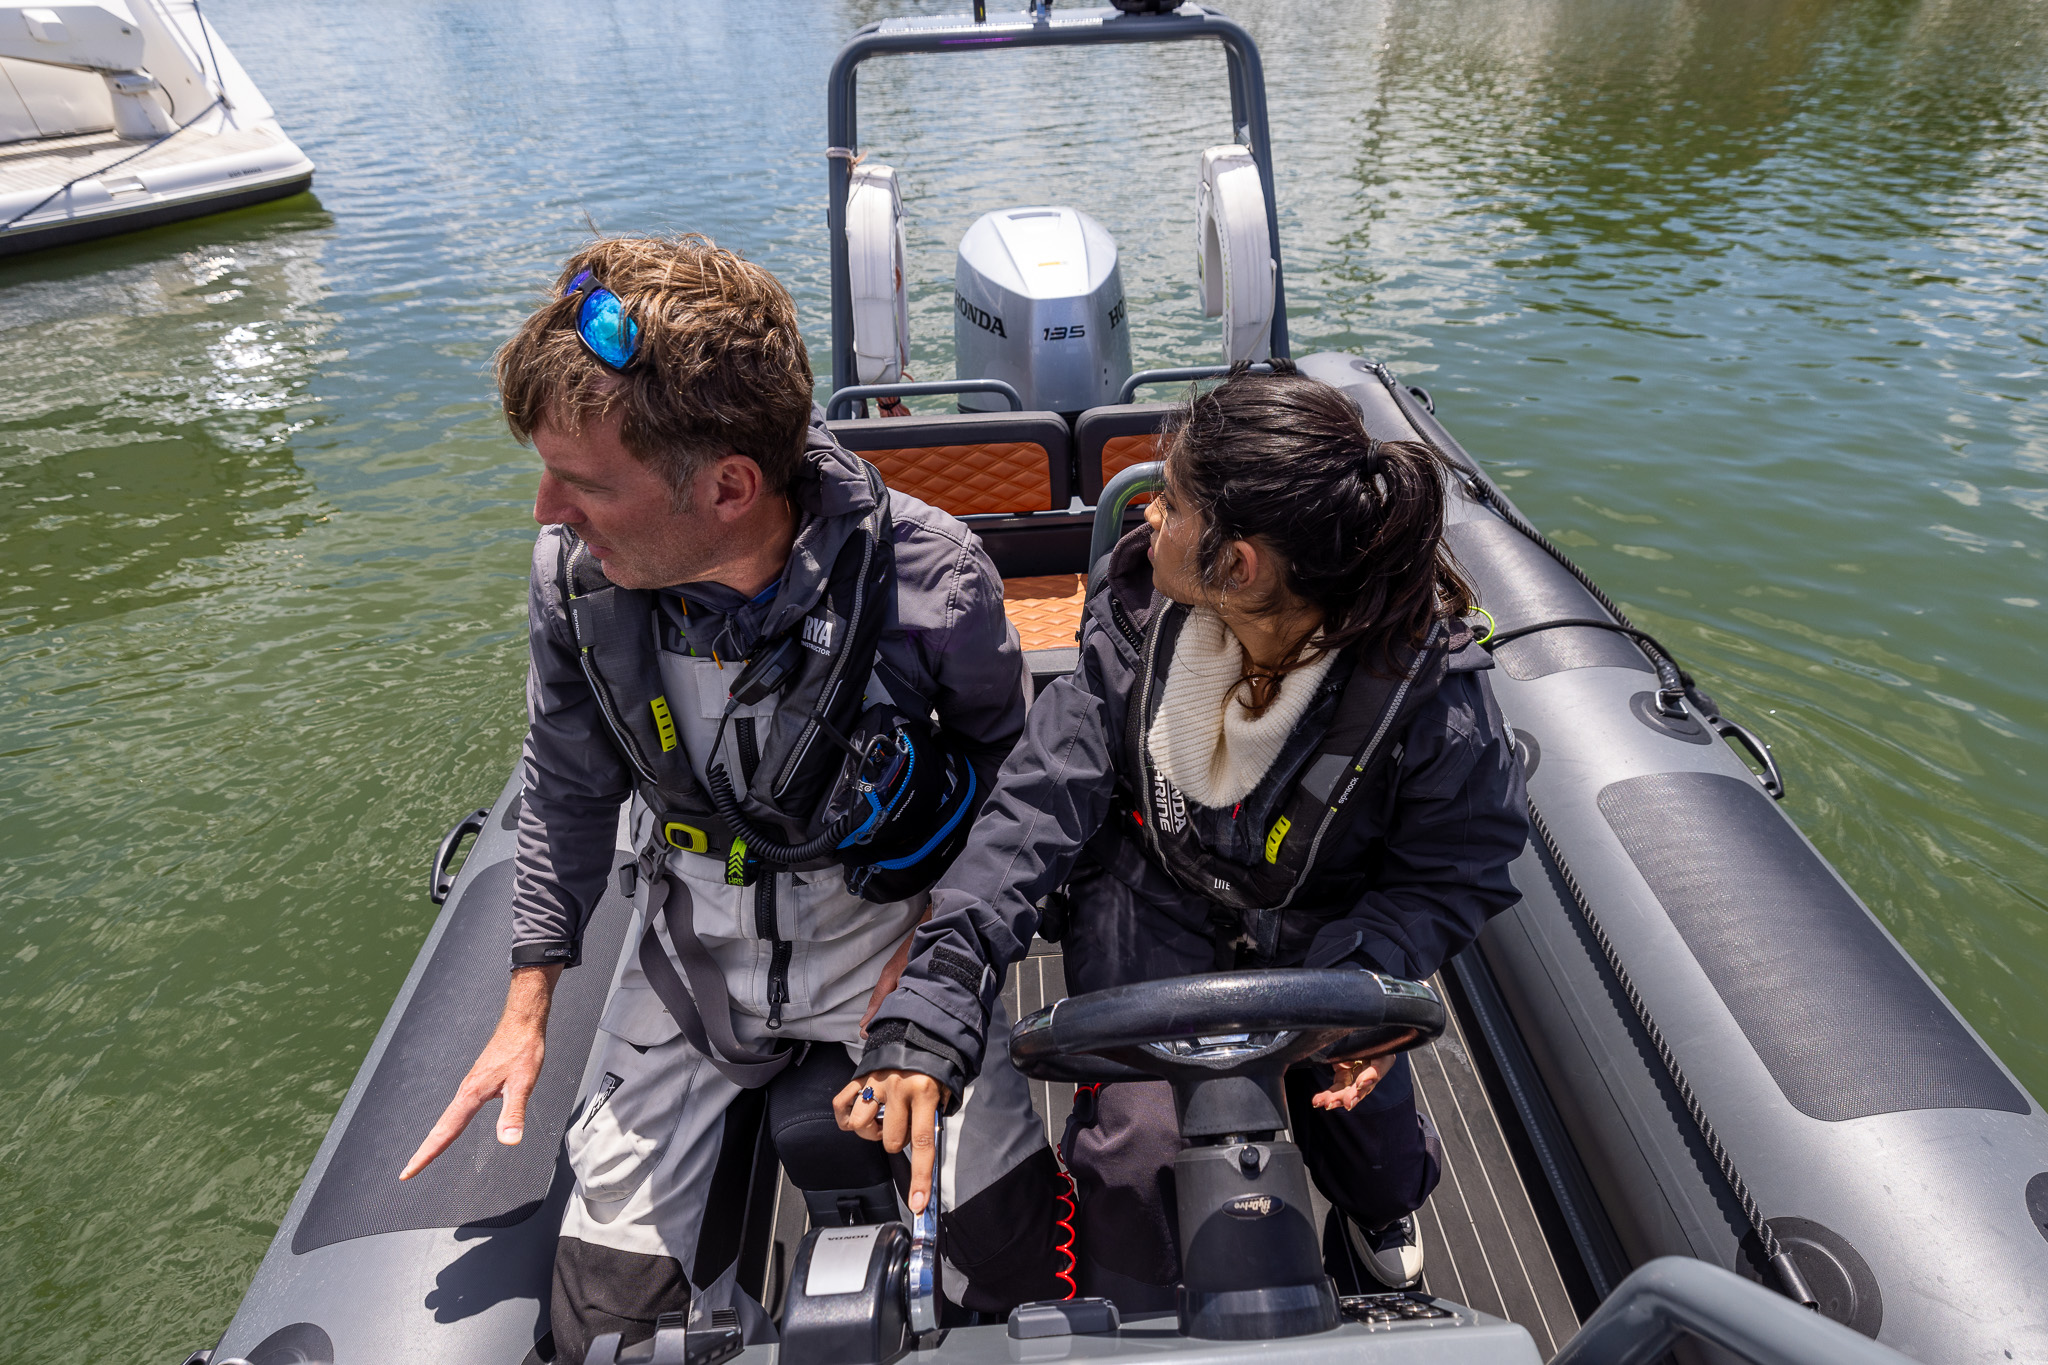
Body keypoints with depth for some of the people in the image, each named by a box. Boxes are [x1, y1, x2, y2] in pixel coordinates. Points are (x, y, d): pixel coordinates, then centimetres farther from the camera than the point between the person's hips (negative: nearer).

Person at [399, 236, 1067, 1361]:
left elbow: (1005, 752, -5)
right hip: (694, 944, 3)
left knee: (1012, 1266, -4)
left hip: (887, 927, -2)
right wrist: (528, 1001, 4)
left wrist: (939, 927, -13)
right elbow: (567, 783, 2)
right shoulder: (573, 575, -16)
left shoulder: (928, 582, -27)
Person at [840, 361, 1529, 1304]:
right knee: (1133, 1147, -13)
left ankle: (1377, 1211, 56)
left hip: (1323, 932, 0)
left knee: (1379, 1168, 11)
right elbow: (1042, 803, -24)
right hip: (1150, 911, 0)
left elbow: (1460, 872, -12)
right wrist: (930, 1003, -33)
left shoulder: (1429, 686, -27)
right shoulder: (1135, 622, -21)